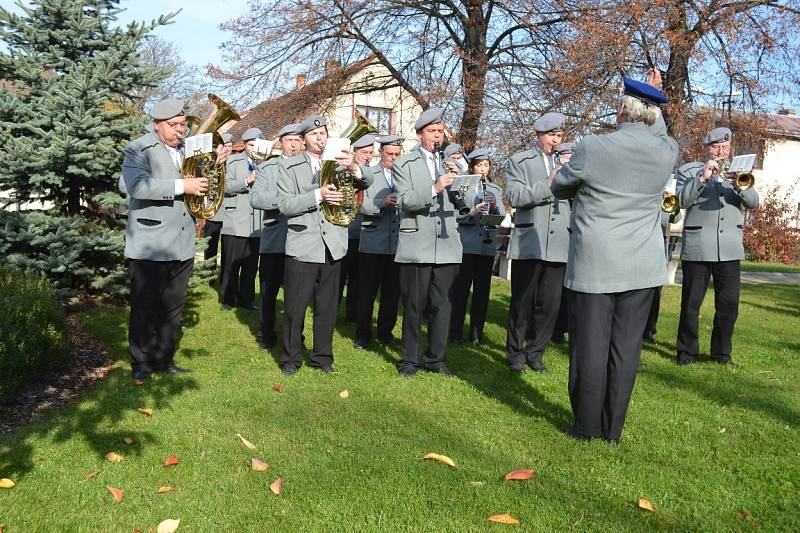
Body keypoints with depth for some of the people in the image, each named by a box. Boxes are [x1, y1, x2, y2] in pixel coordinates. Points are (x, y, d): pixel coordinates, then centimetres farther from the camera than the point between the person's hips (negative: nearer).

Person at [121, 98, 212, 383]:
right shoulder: (138, 150, -6)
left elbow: (202, 183, 26)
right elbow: (137, 186, -23)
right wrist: (181, 186, -26)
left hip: (182, 246, 6)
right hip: (150, 246, -6)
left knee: (173, 308, 14)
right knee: (145, 308, 4)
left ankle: (165, 359, 27)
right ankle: (141, 365, 17)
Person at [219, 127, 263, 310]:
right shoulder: (232, 161, 6)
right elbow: (226, 186, -7)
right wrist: (247, 180, -17)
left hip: (257, 224, 3)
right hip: (235, 223, -3)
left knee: (251, 265, 7)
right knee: (230, 263, 3)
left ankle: (246, 298, 17)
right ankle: (228, 298, 16)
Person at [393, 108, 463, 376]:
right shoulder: (404, 164, 3)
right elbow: (406, 201, -12)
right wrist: (435, 189, -26)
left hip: (447, 245, 3)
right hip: (416, 246, -3)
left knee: (442, 305, 6)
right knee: (414, 306, 5)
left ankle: (435, 357, 20)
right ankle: (410, 358, 18)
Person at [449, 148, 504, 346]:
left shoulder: (495, 190, 14)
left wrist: (495, 206, -13)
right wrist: (472, 212, -22)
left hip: (488, 245, 3)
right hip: (466, 245, -3)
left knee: (482, 290, 6)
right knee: (461, 289, -1)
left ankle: (477, 332, 16)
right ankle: (456, 331, 10)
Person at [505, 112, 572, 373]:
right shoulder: (520, 161, 6)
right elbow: (515, 197, -9)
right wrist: (548, 184, -17)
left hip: (558, 244, 3)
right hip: (529, 243, -3)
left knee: (550, 304, 7)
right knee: (522, 302, 4)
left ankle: (535, 353, 22)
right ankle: (515, 354, 19)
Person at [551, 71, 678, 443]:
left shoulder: (592, 148, -11)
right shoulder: (667, 151, 0)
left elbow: (559, 188, 7)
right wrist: (653, 98, 30)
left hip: (594, 265, -4)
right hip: (643, 267, 4)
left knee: (590, 347, 4)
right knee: (625, 348, 8)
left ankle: (587, 426, 15)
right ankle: (613, 428, 18)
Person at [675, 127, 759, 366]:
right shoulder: (688, 170, 7)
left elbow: (753, 202, 5)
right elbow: (682, 200, -7)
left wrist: (739, 185, -14)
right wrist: (702, 178, -17)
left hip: (730, 247, 3)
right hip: (697, 247, -3)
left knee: (729, 304, 4)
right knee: (691, 302, 1)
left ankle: (722, 351, 19)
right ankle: (687, 351, 13)